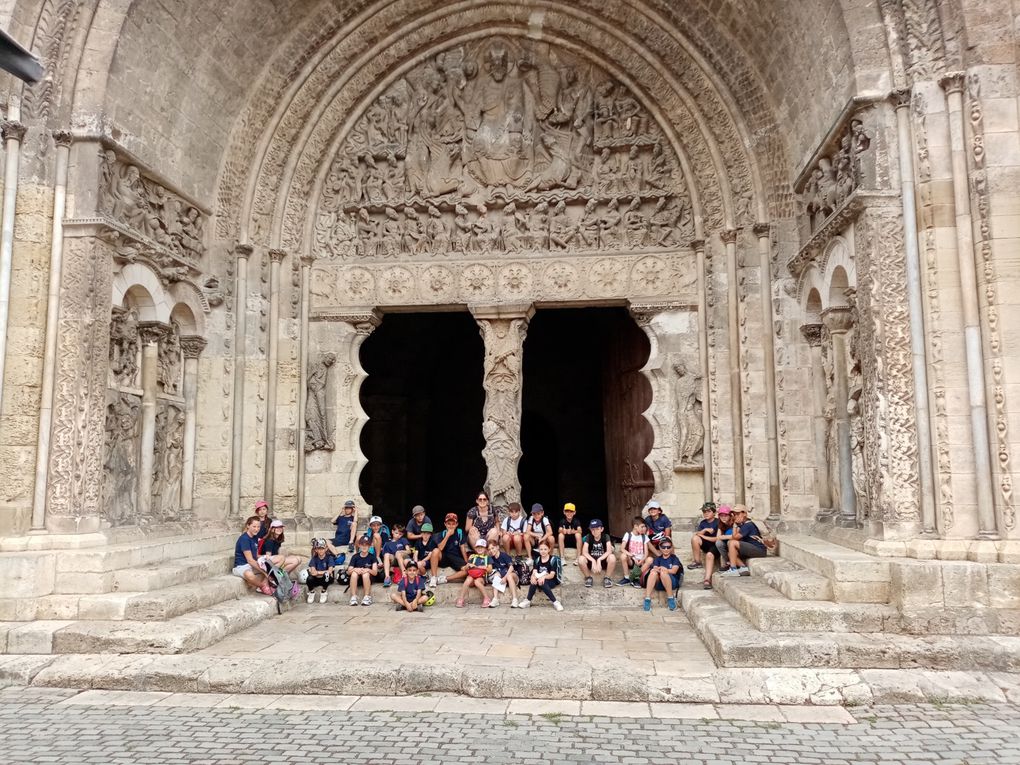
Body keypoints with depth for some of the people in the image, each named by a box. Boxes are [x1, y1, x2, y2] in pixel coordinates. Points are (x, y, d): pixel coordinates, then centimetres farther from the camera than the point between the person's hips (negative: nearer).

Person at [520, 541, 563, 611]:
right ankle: (528, 601, -24)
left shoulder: (553, 559, -6)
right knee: (534, 581, -32)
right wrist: (533, 577, -30)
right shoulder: (537, 559, 7)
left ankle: (555, 602, -31)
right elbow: (534, 572, -5)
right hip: (539, 579, 3)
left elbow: (552, 575, -14)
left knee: (542, 583, -37)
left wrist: (544, 577, -35)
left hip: (551, 581, -3)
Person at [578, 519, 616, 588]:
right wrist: (593, 561, -35)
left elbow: (609, 551, -23)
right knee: (581, 559, -31)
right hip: (591, 561, 1)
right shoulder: (588, 537, -8)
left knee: (612, 557, -33)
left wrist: (599, 560, -36)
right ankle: (588, 578, -3)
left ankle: (607, 578, -7)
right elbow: (584, 552, -20)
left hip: (603, 561, -1)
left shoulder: (606, 537, -9)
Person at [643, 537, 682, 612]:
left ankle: (670, 598, -21)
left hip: (672, 583, -2)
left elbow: (674, 571, -8)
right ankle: (647, 599, -35)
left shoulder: (674, 558, 9)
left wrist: (664, 570, -23)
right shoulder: (658, 559, 16)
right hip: (659, 583, 2)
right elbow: (655, 568, -2)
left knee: (663, 573, -34)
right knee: (653, 572, -29)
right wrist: (657, 570, -26)